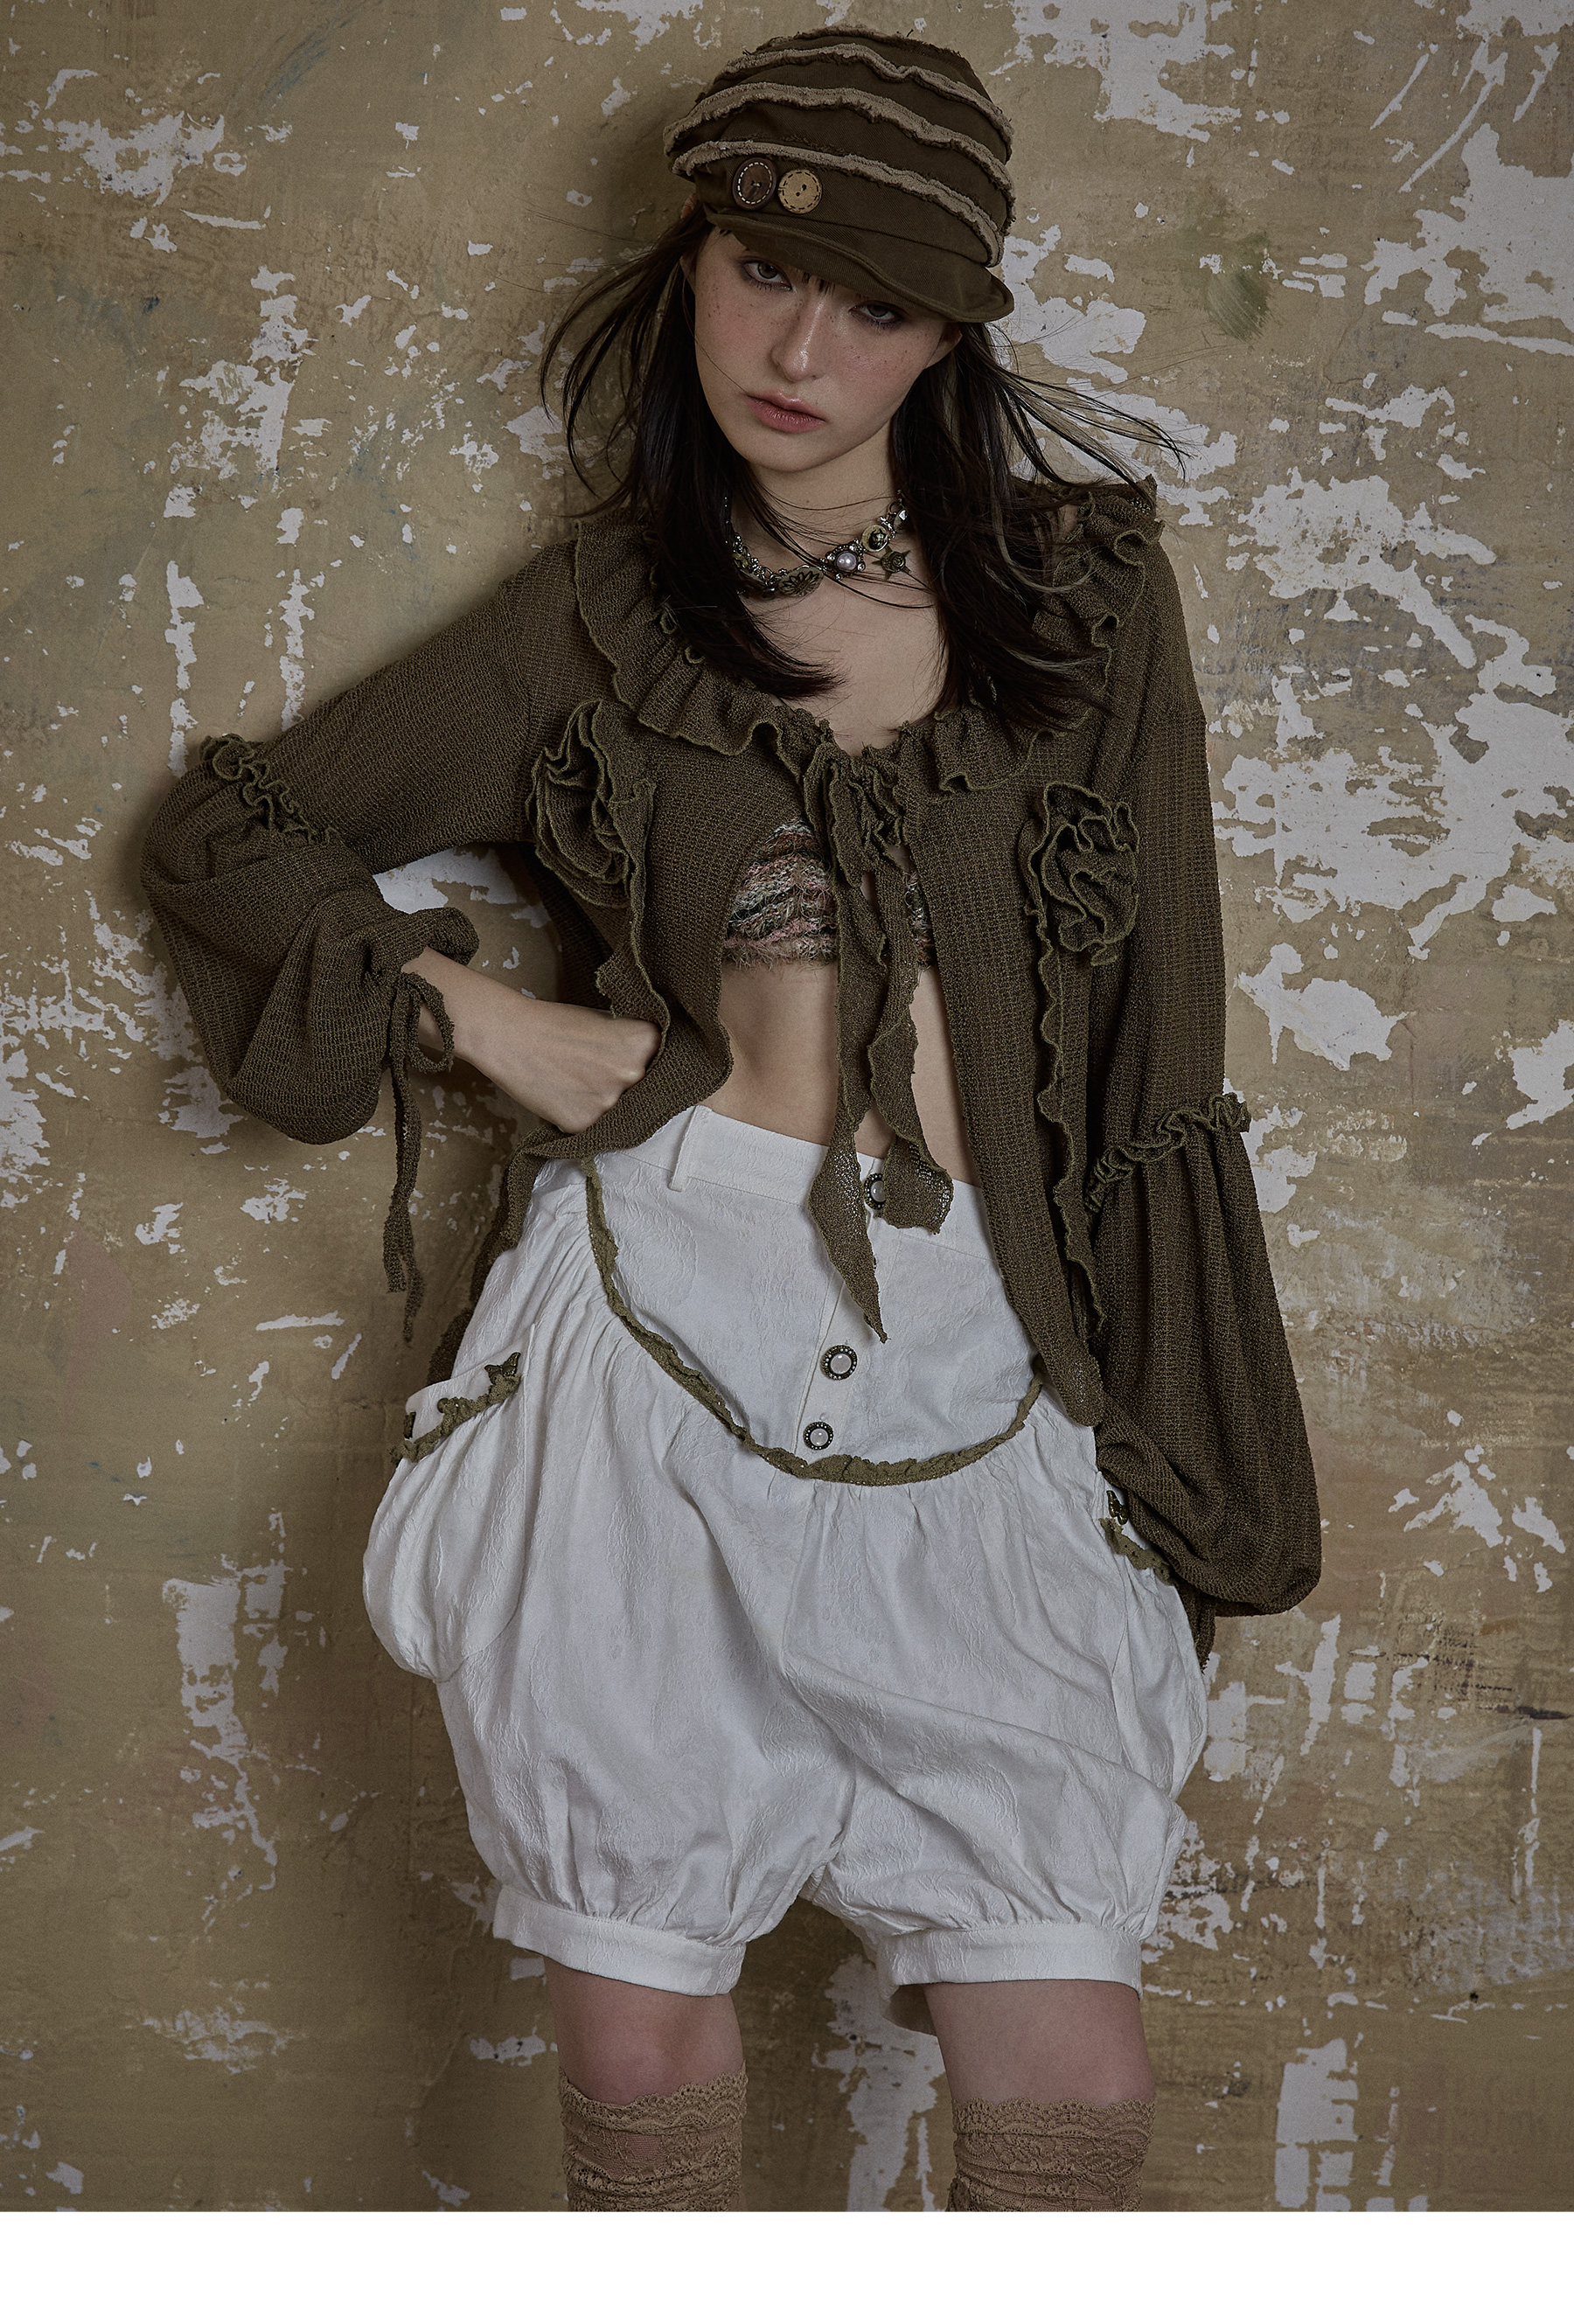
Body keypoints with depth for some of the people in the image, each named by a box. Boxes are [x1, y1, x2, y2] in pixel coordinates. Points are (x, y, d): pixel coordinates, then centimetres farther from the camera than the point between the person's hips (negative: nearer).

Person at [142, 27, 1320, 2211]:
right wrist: (482, 1015, 2)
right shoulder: (599, 619, 9)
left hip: (982, 1387, 0)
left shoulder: (1087, 582, 9)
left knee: (1075, 2084, -2)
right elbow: (227, 832, 17)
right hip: (661, 1333, 0)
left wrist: (1165, 1454, 6)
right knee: (643, 2051, 3)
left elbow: (1152, 1047, 8)